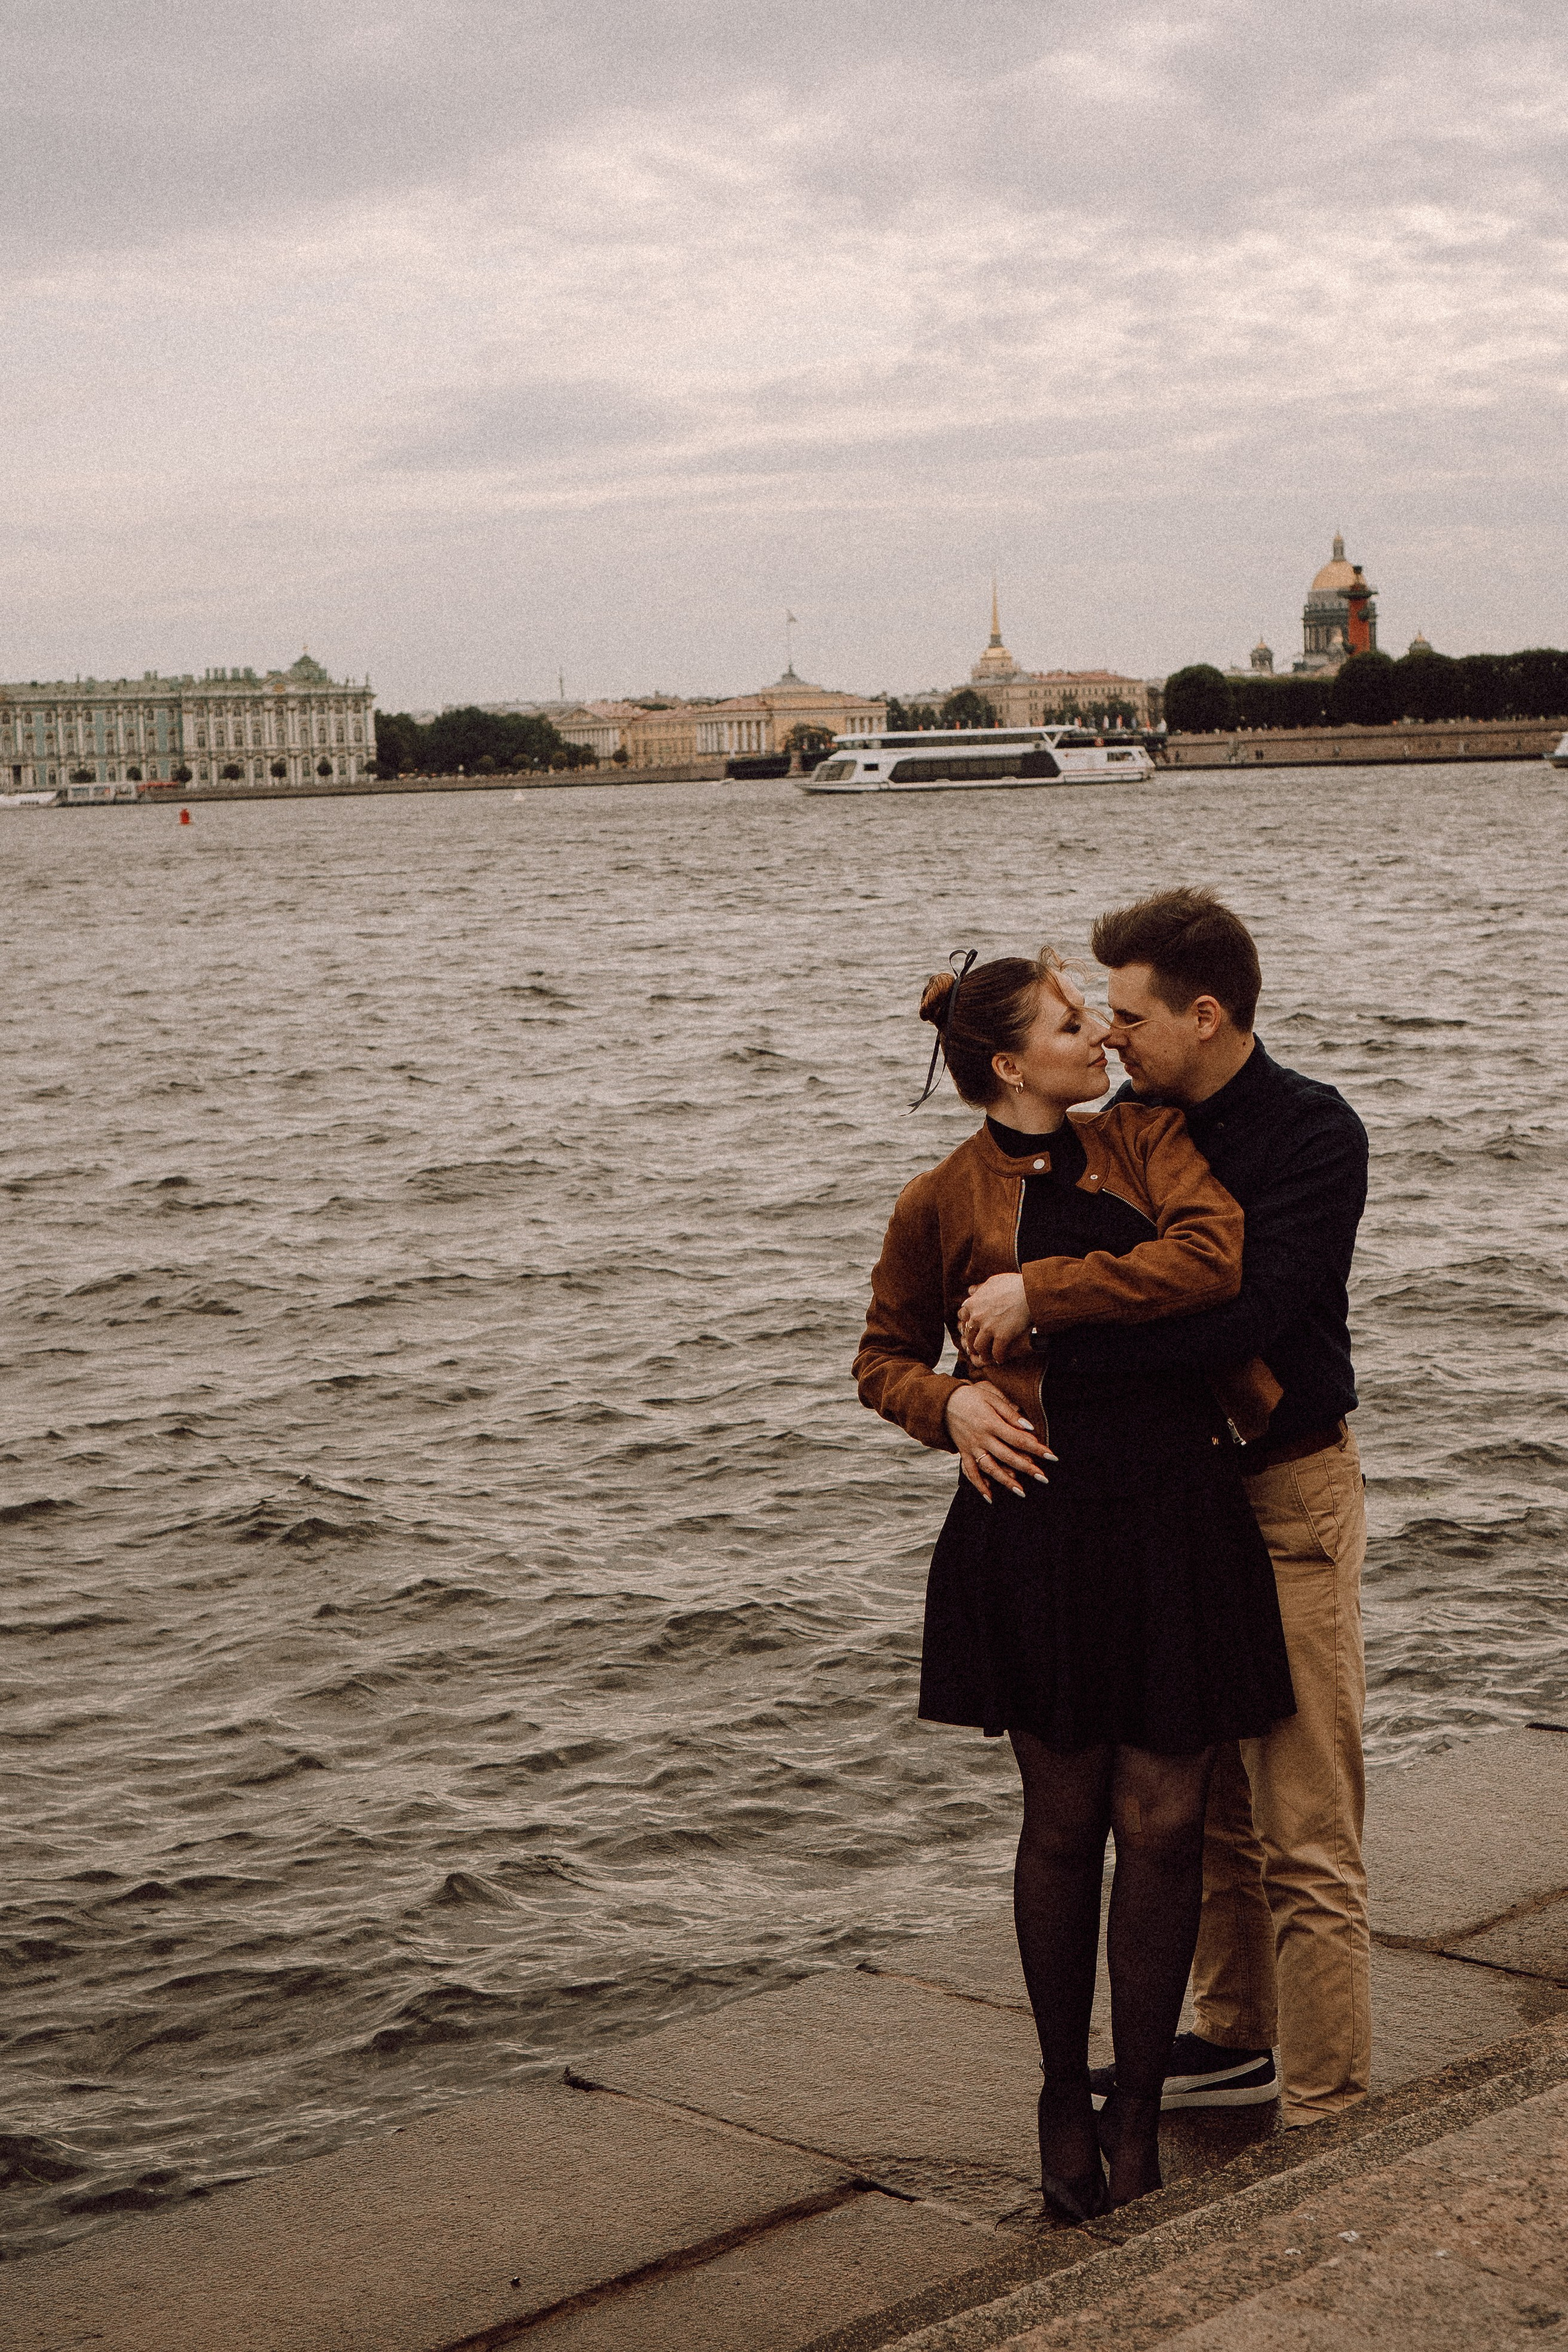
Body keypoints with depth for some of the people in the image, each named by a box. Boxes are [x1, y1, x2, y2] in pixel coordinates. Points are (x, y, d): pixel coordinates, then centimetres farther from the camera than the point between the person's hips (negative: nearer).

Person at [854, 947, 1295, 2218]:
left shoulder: (1147, 1139, 8)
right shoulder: (942, 1203, 3)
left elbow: (1214, 1256, -11)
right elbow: (885, 1357, 14)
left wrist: (1040, 1290, -12)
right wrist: (951, 1401, -7)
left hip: (1177, 1517, 1)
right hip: (1040, 1524, -1)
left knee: (1162, 1822, 2)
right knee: (1064, 1821, 6)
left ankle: (1139, 2113, 16)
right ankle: (1065, 2097, 25)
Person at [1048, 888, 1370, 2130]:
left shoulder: (1313, 1133, -16)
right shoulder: (1135, 1126, 6)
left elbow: (1245, 1311, -29)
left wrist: (1055, 1353, -31)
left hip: (1287, 1493, -8)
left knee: (1306, 1829, -4)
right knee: (1207, 1805, 18)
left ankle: (1327, 2112, 4)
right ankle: (1238, 2039, 34)